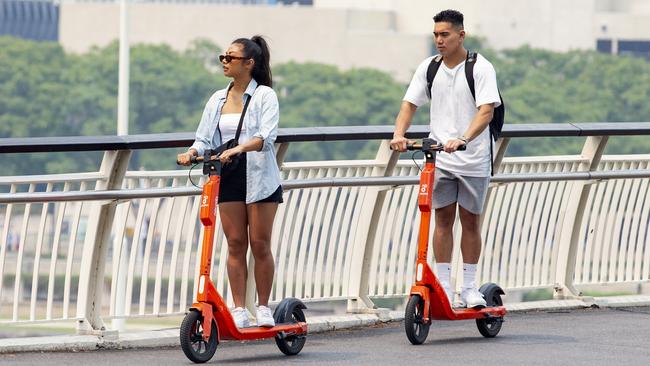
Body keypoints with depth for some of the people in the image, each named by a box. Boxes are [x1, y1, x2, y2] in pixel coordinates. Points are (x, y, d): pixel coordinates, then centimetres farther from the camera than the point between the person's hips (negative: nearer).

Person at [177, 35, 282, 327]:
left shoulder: (264, 95, -5)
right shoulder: (218, 100, 11)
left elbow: (266, 136, -18)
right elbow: (204, 138, 10)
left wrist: (238, 148, -34)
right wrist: (191, 153, -12)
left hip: (258, 176, -4)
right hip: (228, 177, 4)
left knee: (260, 244, -1)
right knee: (235, 244, 2)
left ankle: (264, 308, 8)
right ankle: (239, 311, 3)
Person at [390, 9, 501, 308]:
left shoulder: (480, 68, -9)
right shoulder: (428, 68, 3)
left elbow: (486, 111, -19)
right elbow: (409, 105, 4)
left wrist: (463, 139, -34)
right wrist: (399, 135, -15)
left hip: (473, 159, -3)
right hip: (438, 159, 3)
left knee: (470, 221, 5)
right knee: (443, 219, 2)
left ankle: (470, 288, 13)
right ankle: (443, 287, 5)